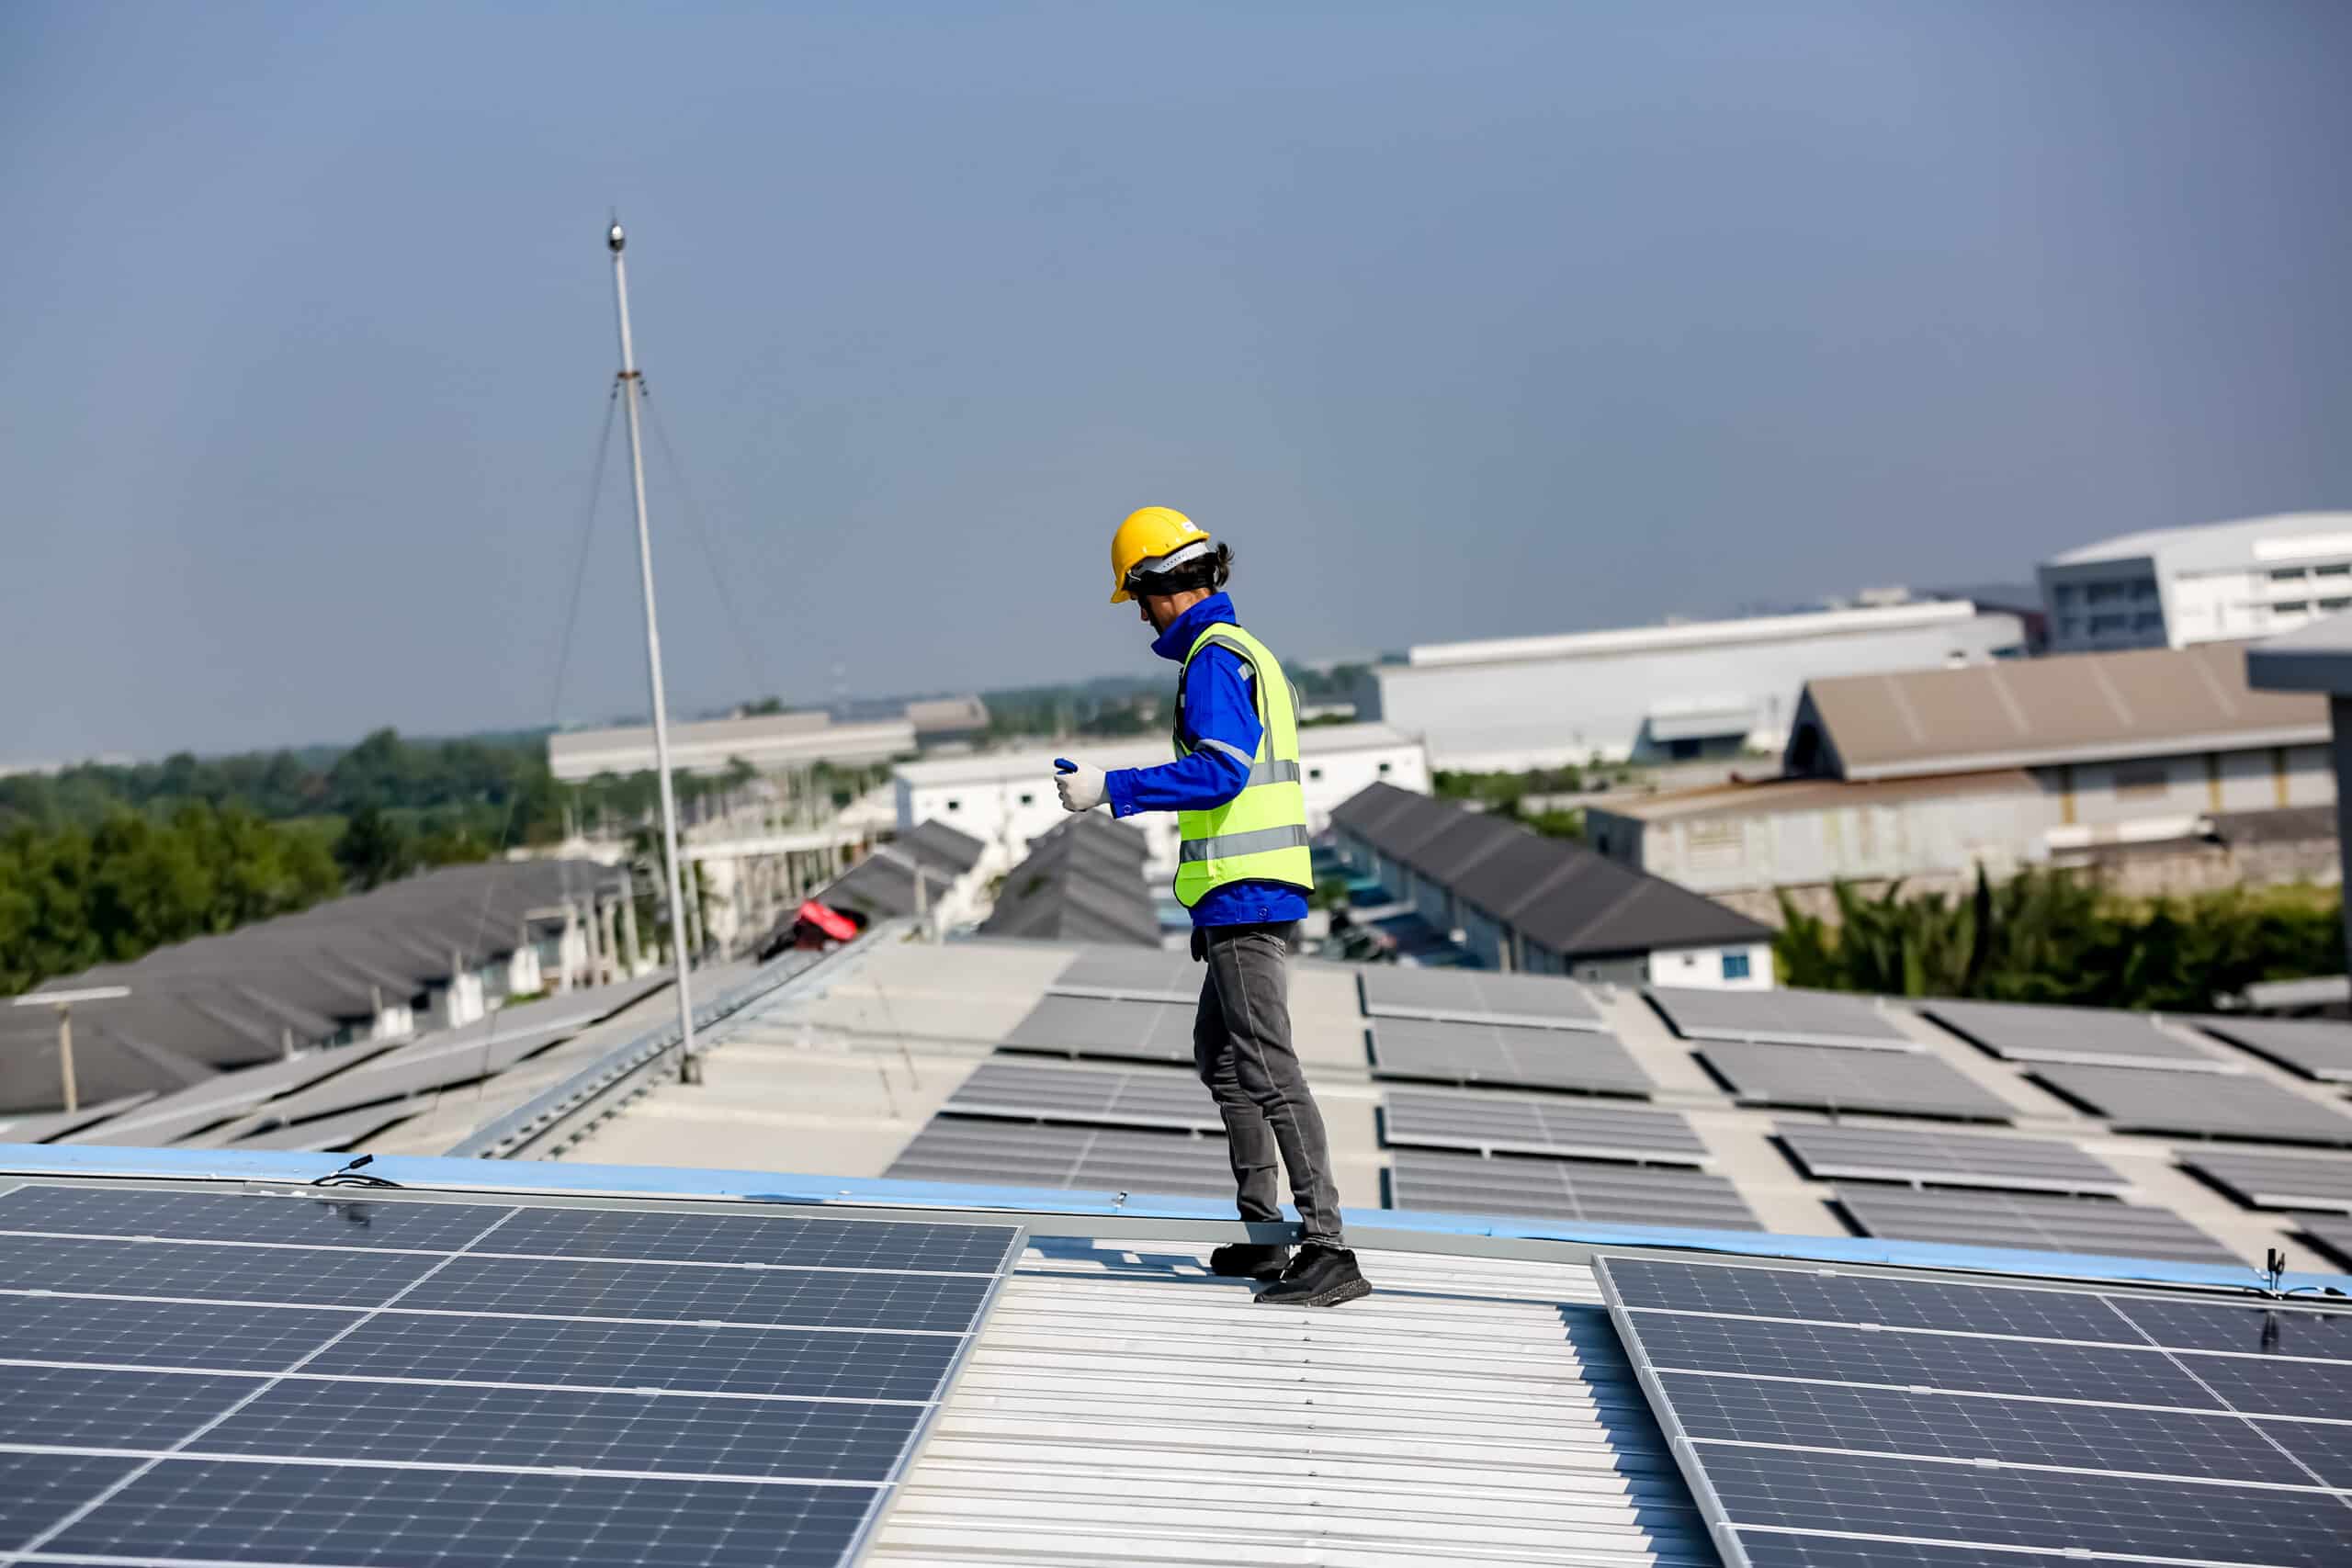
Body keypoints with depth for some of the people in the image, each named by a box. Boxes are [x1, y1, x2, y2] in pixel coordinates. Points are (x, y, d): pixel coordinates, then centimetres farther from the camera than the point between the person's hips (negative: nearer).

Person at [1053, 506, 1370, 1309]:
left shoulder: (1212, 657, -12)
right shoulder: (1252, 653, 19)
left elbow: (1220, 768, -24)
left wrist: (1112, 788, -21)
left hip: (1244, 895, -11)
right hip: (1262, 893, 11)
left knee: (1267, 1067, -13)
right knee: (1218, 1055, 19)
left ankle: (1328, 1252, -16)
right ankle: (1262, 1231, 23)